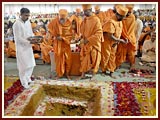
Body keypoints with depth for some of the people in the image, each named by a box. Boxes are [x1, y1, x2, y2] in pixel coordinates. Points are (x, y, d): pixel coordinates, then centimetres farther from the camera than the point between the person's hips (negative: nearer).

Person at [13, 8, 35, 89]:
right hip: (21, 47, -7)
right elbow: (18, 38, -21)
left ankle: (27, 78, 34)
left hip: (28, 47, 7)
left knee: (31, 64, 14)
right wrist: (29, 42, -28)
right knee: (23, 66, 1)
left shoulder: (28, 22, 6)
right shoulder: (17, 24, -17)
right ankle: (24, 82, 17)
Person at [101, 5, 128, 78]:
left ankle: (111, 72, 20)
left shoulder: (120, 21, -2)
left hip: (114, 42, 8)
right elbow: (110, 36, -29)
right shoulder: (111, 22, -28)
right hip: (107, 42, -7)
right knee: (106, 57, 6)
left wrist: (117, 41, -6)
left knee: (112, 57, 11)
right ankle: (103, 71, 25)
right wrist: (120, 40, -21)